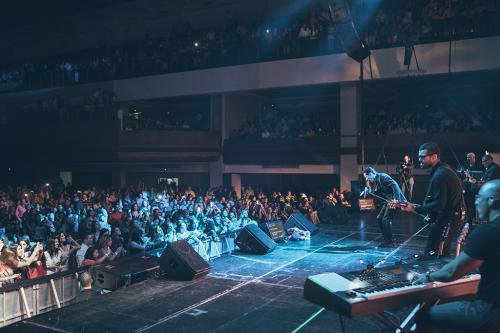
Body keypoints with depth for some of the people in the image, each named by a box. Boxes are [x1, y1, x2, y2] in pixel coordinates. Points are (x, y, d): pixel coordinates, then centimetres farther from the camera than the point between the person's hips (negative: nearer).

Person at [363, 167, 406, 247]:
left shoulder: (382, 177, -16)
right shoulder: (374, 182, 12)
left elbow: (395, 185, -25)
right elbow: (378, 194, 12)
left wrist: (396, 199, -32)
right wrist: (368, 191, -4)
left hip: (395, 200, -10)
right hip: (388, 200, 10)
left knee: (386, 219, -13)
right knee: (379, 218, 9)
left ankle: (390, 243, -4)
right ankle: (386, 240, 16)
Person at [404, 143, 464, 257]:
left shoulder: (439, 175, -21)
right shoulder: (443, 169, 12)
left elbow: (439, 204, -23)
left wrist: (415, 208, -23)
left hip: (448, 219, -11)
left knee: (432, 255, -10)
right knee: (442, 255, 16)